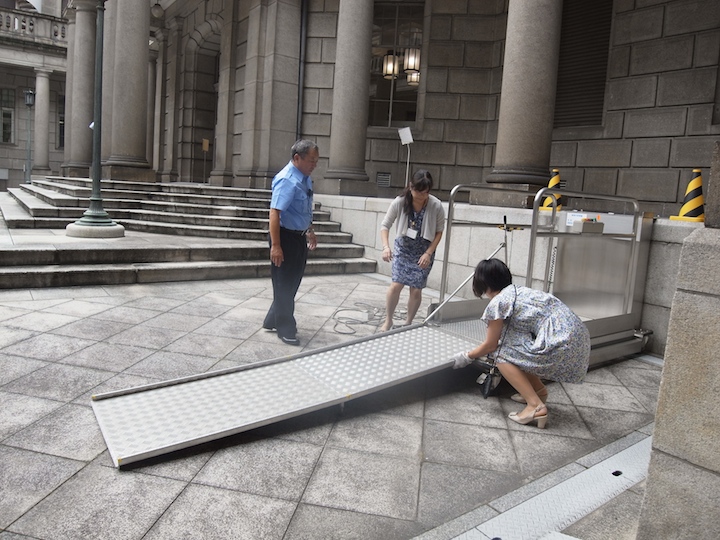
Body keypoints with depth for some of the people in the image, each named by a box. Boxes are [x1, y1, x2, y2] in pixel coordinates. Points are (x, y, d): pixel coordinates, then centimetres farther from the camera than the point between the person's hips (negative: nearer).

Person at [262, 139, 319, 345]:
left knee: (293, 282, 18)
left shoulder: (306, 178, 6)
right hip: (286, 237, -9)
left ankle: (273, 320, 33)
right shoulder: (287, 180, -21)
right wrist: (275, 246, -31)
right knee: (284, 284, 4)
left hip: (300, 236, 9)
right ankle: (285, 329, 17)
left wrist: (310, 230, 27)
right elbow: (275, 212, -27)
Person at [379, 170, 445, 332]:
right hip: (403, 248, 0)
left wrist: (428, 253, -16)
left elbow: (439, 232, -7)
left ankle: (408, 323, 21)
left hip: (424, 251, 0)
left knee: (416, 290, 1)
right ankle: (388, 321, 11)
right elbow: (385, 225, -10)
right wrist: (386, 246, -25)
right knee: (396, 284, -9)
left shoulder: (436, 206, -20)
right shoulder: (399, 202, -19)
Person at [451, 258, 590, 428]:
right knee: (514, 347, 19)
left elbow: (490, 345, 4)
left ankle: (536, 406, -5)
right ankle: (538, 389, 27)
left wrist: (466, 357, 19)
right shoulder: (518, 291, 19)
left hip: (561, 343, -9)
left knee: (503, 356, 2)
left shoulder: (497, 302, -6)